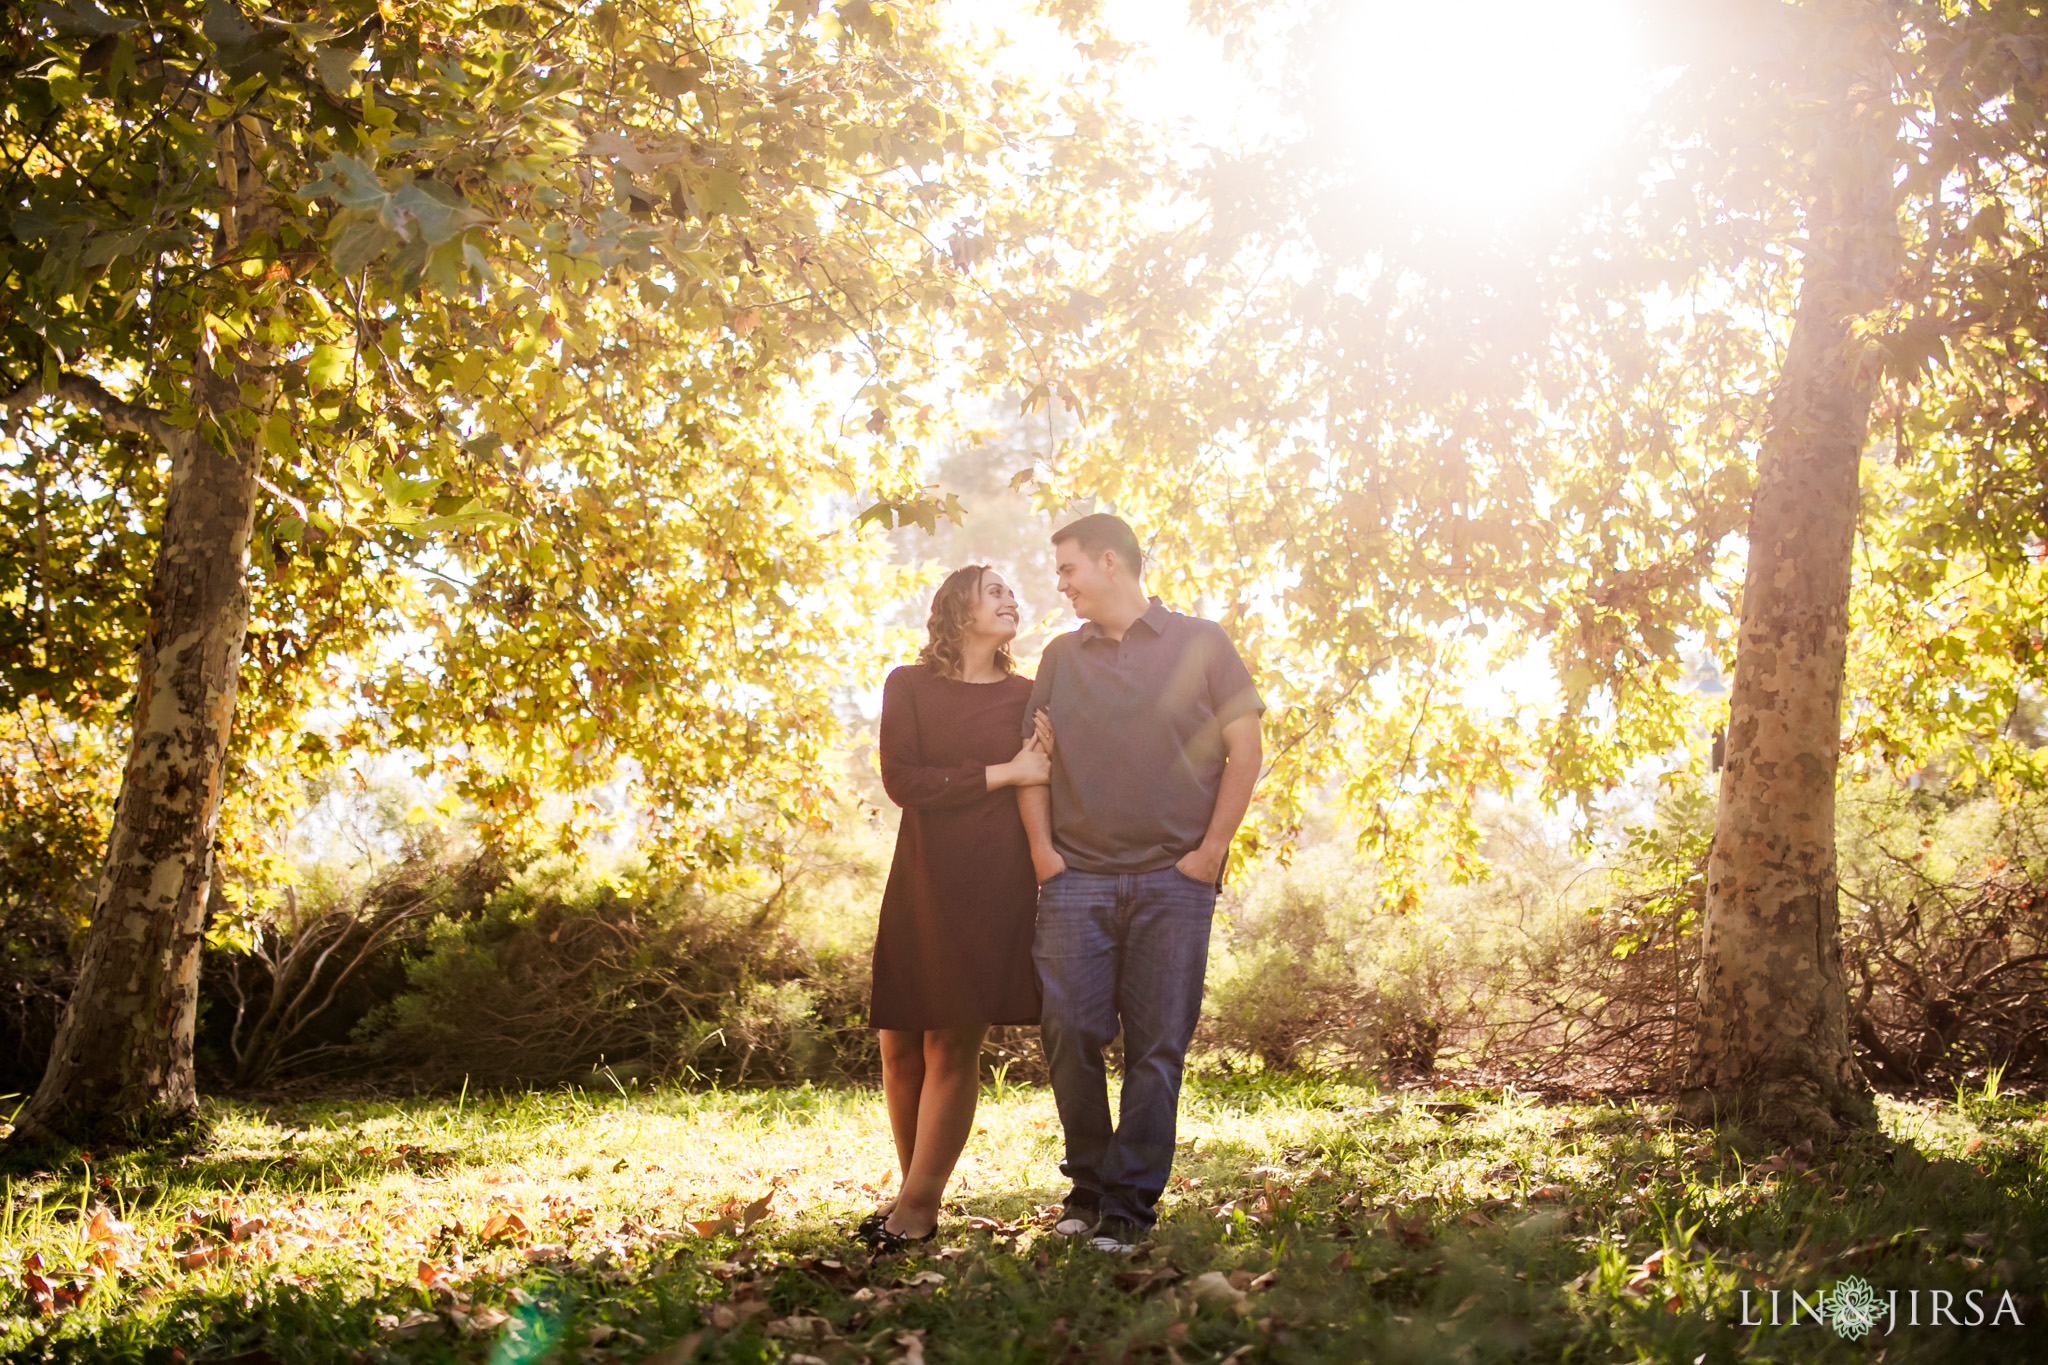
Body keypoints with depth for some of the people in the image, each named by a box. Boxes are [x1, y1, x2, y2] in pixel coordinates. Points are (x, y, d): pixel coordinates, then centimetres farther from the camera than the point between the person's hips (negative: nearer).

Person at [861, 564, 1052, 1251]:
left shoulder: (1027, 696, 11)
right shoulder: (909, 686, 6)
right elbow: (901, 779, -6)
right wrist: (1003, 773, -10)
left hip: (995, 888, 0)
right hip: (922, 882, 1)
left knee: (954, 1044, -5)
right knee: (901, 1045, 2)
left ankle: (920, 1206, 4)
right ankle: (913, 1187, 20)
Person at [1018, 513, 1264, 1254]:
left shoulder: (1200, 644, 6)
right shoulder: (1061, 657, 15)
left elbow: (1244, 750, 3)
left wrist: (1211, 849, -4)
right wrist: (1041, 849, 1)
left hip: (1172, 879, -2)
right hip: (1076, 878, 3)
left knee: (1157, 1046, -2)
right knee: (1070, 1033, -1)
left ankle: (1129, 1203, 6)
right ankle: (1087, 1185, 16)